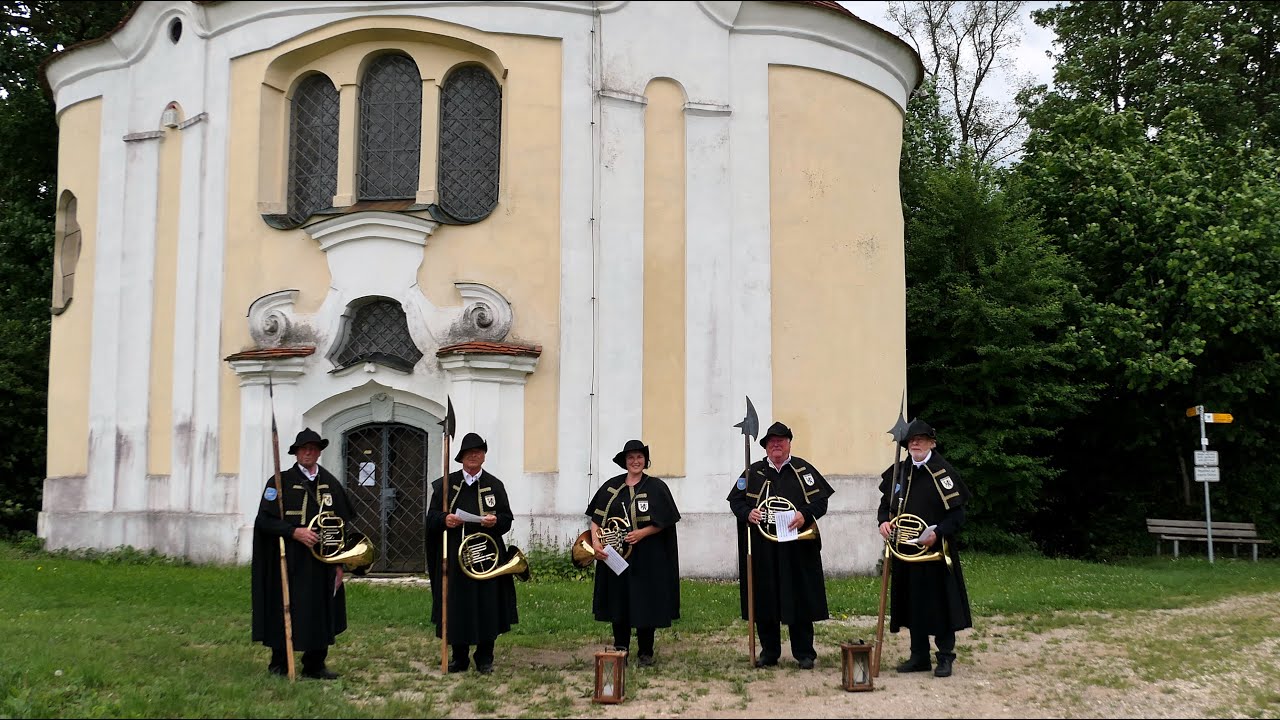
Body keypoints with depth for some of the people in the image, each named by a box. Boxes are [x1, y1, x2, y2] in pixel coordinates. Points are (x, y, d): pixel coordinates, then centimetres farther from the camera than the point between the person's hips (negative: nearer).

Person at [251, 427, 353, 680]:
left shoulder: (331, 484, 9)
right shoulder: (281, 481, -1)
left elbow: (343, 524, 11)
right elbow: (264, 520, -6)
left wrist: (339, 563, 6)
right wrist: (294, 531, -18)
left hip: (322, 564, 3)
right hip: (288, 563, -3)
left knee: (321, 612, 5)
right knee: (284, 612, 0)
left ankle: (315, 665, 17)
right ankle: (279, 664, 14)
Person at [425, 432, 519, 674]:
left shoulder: (495, 485, 8)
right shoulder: (446, 484, 8)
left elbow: (507, 519, 6)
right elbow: (431, 517, 6)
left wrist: (495, 521, -15)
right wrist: (444, 519, -15)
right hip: (454, 556, 0)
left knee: (487, 607, 1)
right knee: (456, 607, 2)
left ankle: (484, 659, 13)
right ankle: (459, 658, 15)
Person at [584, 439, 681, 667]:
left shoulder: (656, 487, -2)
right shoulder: (611, 487, 7)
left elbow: (663, 522, -5)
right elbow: (596, 518, 6)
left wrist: (641, 533, -19)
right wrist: (596, 541, -8)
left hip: (647, 558, -3)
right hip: (615, 555, 3)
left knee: (645, 605, 0)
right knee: (618, 603, 6)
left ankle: (646, 653, 13)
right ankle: (620, 650, 18)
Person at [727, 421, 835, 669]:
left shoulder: (803, 470, 7)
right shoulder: (753, 473, 11)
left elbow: (821, 499, 1)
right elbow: (735, 500, 9)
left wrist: (805, 515, -18)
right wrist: (747, 513, -12)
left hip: (797, 548, -1)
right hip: (762, 549, 2)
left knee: (800, 600, 1)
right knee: (764, 600, 4)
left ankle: (804, 653, 10)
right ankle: (769, 652, 15)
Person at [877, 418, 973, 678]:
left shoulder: (943, 472, -9)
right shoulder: (899, 471, 8)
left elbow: (957, 513, -11)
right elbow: (886, 503, 16)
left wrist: (937, 533, -23)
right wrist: (884, 521, -4)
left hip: (936, 552, -5)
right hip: (906, 550, 6)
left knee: (941, 605, 1)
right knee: (913, 604, 11)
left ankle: (945, 657, 13)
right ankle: (919, 656, 22)